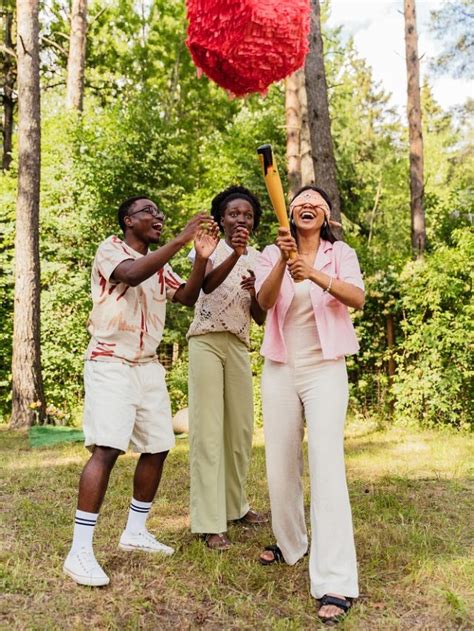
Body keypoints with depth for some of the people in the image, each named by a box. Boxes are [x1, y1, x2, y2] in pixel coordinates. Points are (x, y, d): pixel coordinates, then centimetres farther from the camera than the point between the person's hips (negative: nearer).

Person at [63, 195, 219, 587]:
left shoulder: (159, 265, 17)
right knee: (107, 449, -17)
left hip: (149, 367, 8)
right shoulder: (111, 249, -4)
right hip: (110, 363, -8)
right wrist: (181, 239, -26)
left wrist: (202, 258, -11)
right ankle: (80, 551, -13)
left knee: (158, 447, 8)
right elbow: (132, 274, -25)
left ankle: (135, 531, 22)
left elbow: (188, 297, 5)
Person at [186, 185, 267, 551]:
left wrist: (253, 291, -12)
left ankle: (236, 505, 27)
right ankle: (210, 523, -3)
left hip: (239, 347, 5)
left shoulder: (258, 260, 11)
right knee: (208, 430, -6)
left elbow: (260, 319, 8)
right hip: (207, 343, -5)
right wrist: (234, 254, -40)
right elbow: (207, 285, -24)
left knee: (241, 428, 10)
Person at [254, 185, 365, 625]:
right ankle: (289, 543, 32)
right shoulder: (271, 255, 6)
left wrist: (315, 274, -32)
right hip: (280, 369, 3)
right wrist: (283, 262, -29)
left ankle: (335, 582, -12)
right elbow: (264, 301, -12)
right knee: (281, 462, 9)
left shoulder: (341, 254, 2)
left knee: (326, 462, -13)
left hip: (325, 369, -3)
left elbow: (357, 298, -16)